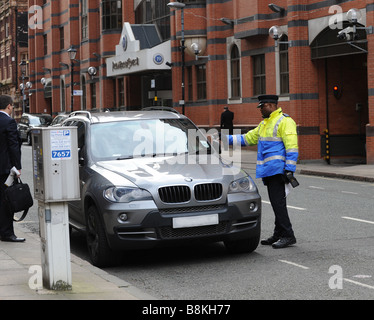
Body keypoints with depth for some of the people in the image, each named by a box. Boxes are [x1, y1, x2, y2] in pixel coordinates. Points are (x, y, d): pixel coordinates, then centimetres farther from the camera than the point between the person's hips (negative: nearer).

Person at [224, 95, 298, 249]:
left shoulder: (285, 121, -9)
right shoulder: (264, 124, 21)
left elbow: (292, 147, -15)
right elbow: (248, 138, 27)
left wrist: (289, 169, -21)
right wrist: (227, 139, 19)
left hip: (277, 169, -9)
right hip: (267, 170, 9)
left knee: (278, 201, -12)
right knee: (276, 202, 11)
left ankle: (288, 236, -10)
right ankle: (278, 235, 16)